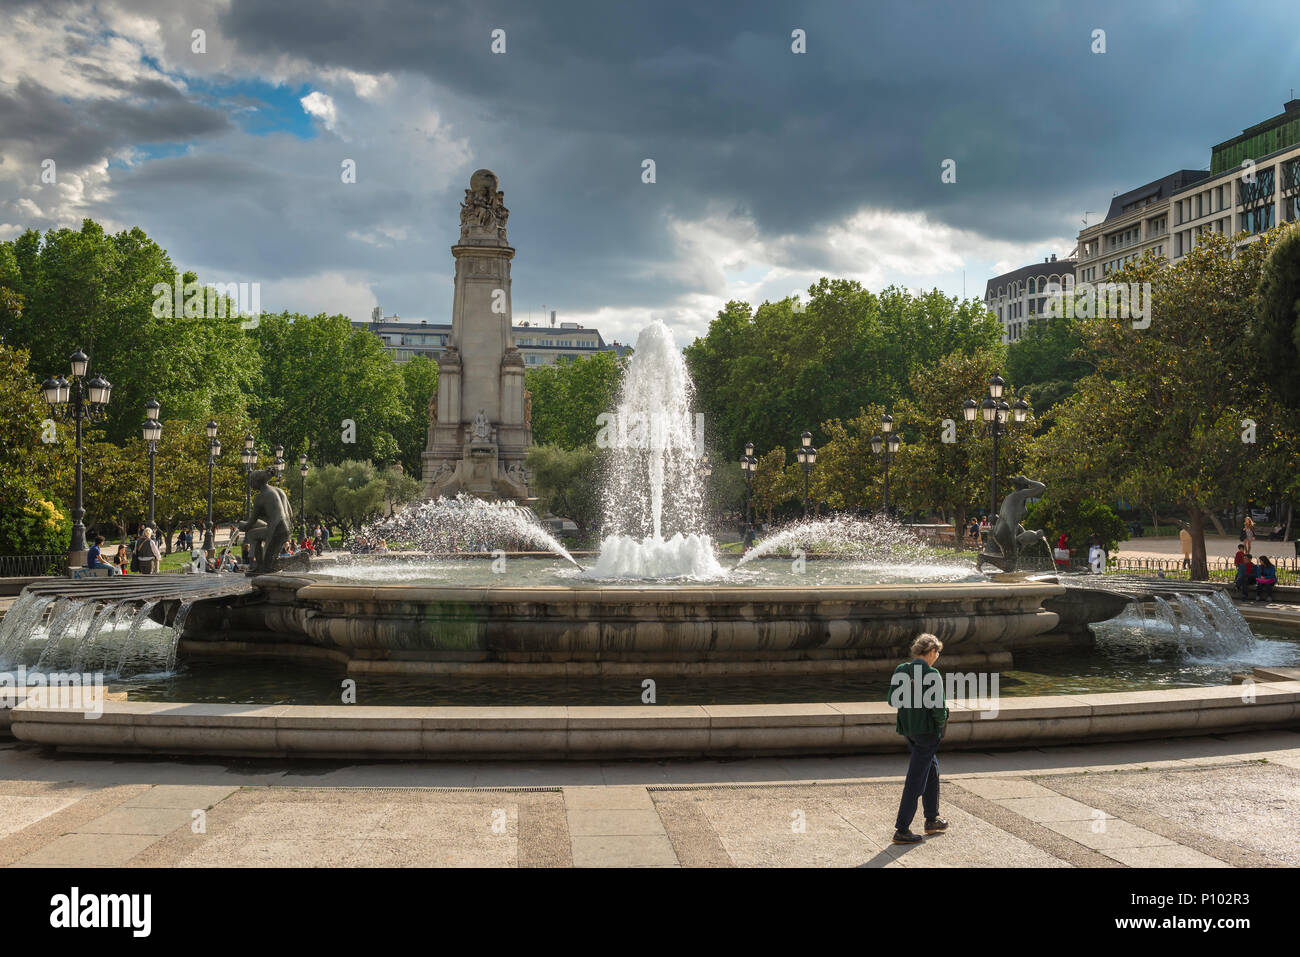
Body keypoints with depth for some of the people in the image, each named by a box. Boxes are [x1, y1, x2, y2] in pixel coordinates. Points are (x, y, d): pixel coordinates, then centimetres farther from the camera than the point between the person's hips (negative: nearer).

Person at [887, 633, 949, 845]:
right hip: (927, 730, -7)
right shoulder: (932, 675, -19)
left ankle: (932, 820, 35)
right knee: (916, 780, -1)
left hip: (908, 728, 7)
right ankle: (901, 830, 1)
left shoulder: (900, 671, 1)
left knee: (932, 770, 25)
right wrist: (941, 721, -1)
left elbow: (893, 700, 5)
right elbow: (938, 708, -20)